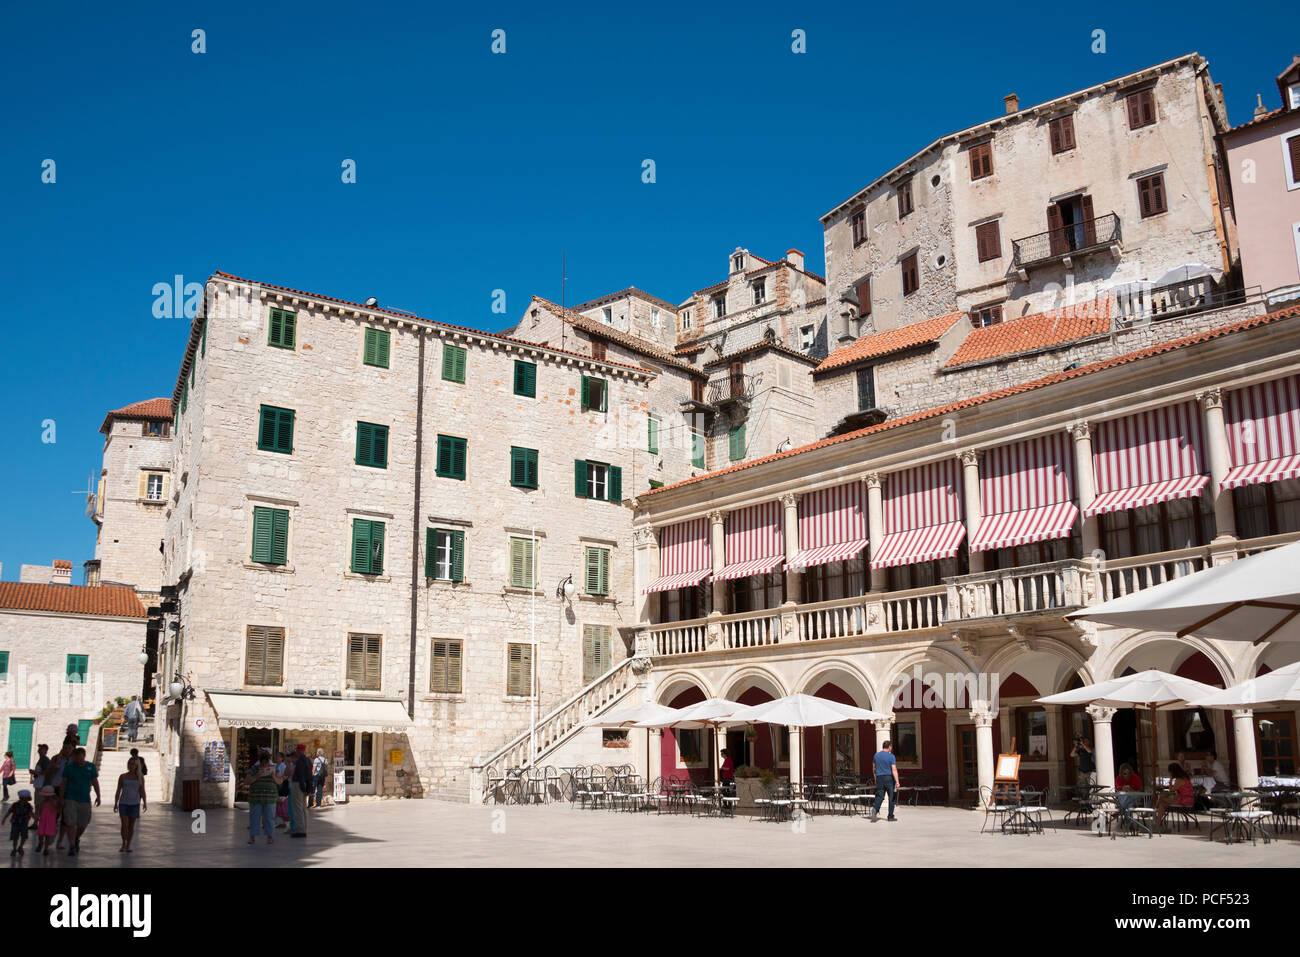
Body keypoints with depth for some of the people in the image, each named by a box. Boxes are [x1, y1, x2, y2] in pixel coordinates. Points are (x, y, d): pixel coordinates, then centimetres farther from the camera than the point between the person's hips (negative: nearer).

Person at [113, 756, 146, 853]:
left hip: (135, 804, 0)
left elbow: (142, 791, 2)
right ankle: (123, 844, 3)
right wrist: (115, 803, 1)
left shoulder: (140, 777, 3)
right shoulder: (122, 776, 4)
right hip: (123, 803, 0)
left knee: (131, 825, 4)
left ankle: (128, 845, 14)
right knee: (124, 824, -11)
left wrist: (144, 803, -9)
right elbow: (118, 791, 7)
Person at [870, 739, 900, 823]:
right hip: (889, 778, -4)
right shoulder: (891, 756, -7)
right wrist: (897, 782, -15)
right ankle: (890, 816, 11)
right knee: (892, 797, 9)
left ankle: (875, 809, -24)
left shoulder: (876, 755, 9)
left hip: (879, 778, 4)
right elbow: (894, 770, -14)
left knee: (879, 796, 3)